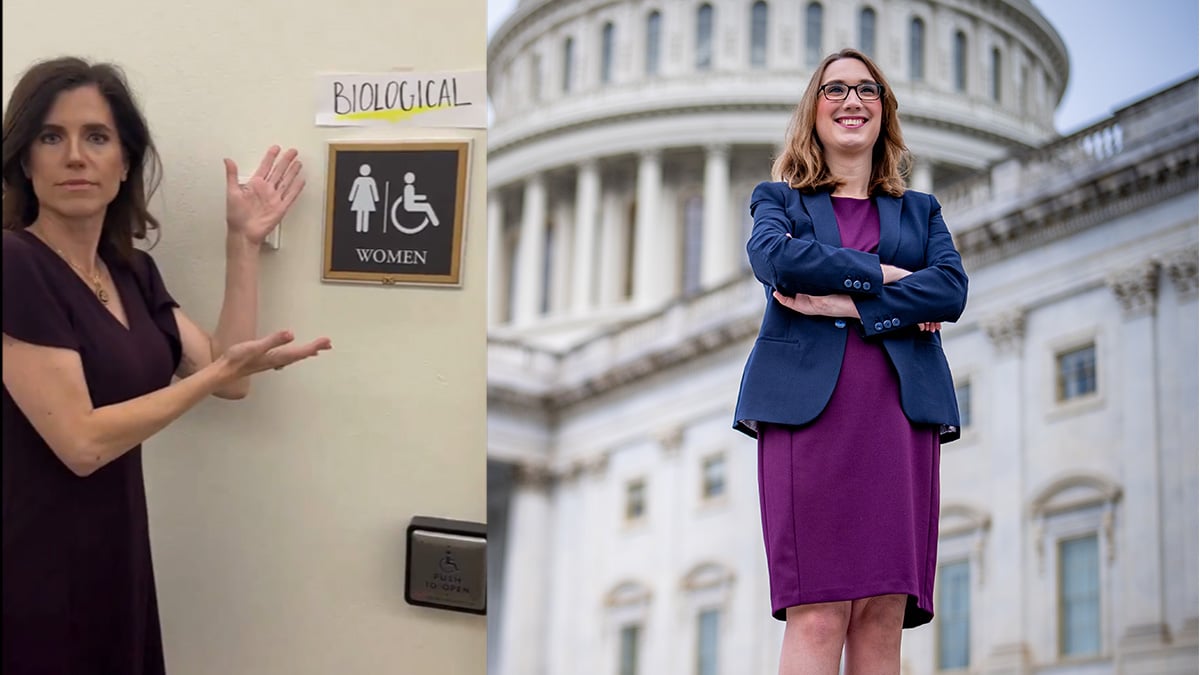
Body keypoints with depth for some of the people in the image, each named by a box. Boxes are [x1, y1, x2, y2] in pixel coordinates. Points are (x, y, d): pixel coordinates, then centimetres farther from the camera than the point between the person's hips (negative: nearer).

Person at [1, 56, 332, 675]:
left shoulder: (132, 269, 8)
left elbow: (230, 379, 4)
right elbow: (80, 441, -21)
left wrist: (244, 241, 4)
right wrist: (215, 371, -18)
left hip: (116, 553, 8)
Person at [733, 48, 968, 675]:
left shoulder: (920, 210, 24)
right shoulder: (778, 198, 20)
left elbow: (952, 289, 3)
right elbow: (778, 258, -5)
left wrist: (848, 304, -8)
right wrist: (884, 276, -2)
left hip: (899, 409, 2)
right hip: (808, 408, -2)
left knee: (883, 614, -6)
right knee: (817, 614, -13)